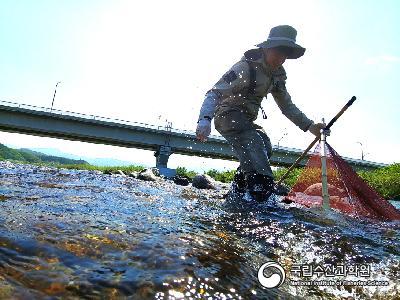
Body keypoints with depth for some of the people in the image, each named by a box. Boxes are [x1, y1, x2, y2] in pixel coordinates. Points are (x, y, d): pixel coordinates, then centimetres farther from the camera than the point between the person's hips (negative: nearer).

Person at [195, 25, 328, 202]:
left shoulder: (278, 74, 8)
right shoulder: (246, 67, -17)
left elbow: (286, 105, 15)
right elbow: (215, 93, -26)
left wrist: (309, 126, 5)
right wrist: (205, 119, -44)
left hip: (246, 120, 9)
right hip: (229, 116, -9)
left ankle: (237, 193, 30)